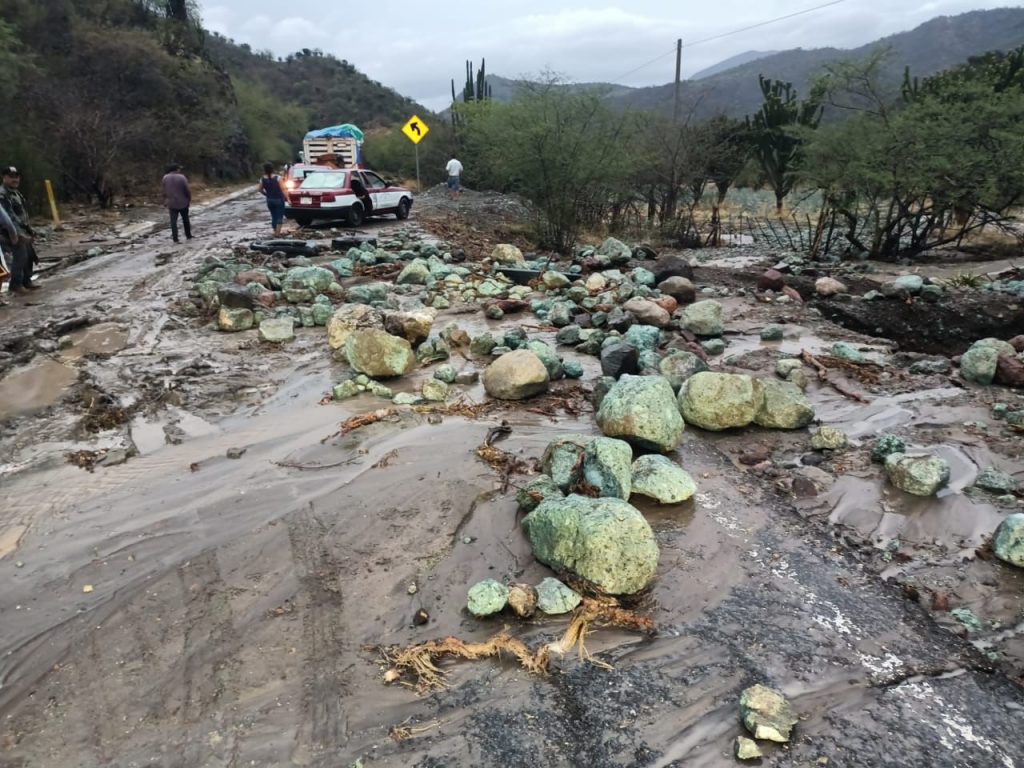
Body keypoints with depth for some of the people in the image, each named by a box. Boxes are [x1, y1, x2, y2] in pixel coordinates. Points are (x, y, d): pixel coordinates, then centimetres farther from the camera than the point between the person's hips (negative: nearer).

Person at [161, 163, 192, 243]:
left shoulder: (165, 177, 1)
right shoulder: (181, 177, -13)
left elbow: (163, 190, 6)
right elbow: (188, 190, -13)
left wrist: (166, 201, 16)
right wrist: (189, 199, 1)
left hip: (171, 203, 2)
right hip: (183, 202, -2)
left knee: (173, 221, 3)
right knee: (185, 220, 14)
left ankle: (175, 238, 0)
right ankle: (188, 236, 22)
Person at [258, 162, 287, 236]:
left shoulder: (262, 179, -4)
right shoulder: (277, 178, -15)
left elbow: (260, 190, 5)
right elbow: (282, 189, -15)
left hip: (269, 200, 4)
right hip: (279, 200, -4)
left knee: (274, 216, 16)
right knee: (280, 216, 1)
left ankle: (275, 232, 22)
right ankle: (277, 233, -9)